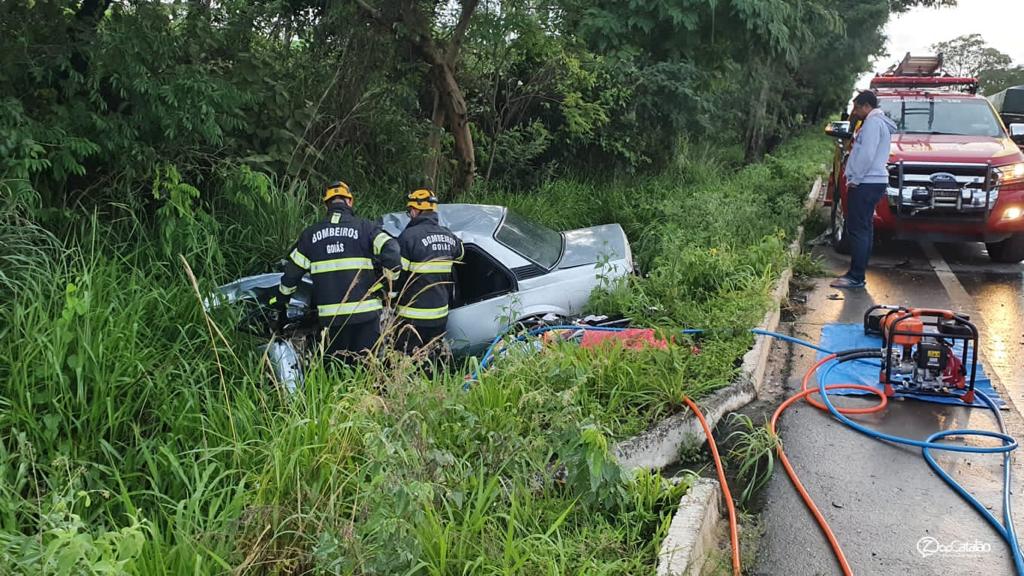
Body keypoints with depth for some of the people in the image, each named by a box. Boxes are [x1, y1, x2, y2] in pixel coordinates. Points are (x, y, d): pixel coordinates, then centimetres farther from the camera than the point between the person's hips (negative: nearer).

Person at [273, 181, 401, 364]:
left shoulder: (310, 234, 9)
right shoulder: (365, 227, -1)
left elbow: (292, 271, 13)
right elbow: (391, 250, -15)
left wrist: (281, 300, 27)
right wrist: (390, 280, 0)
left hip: (329, 315, 3)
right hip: (365, 311, -2)